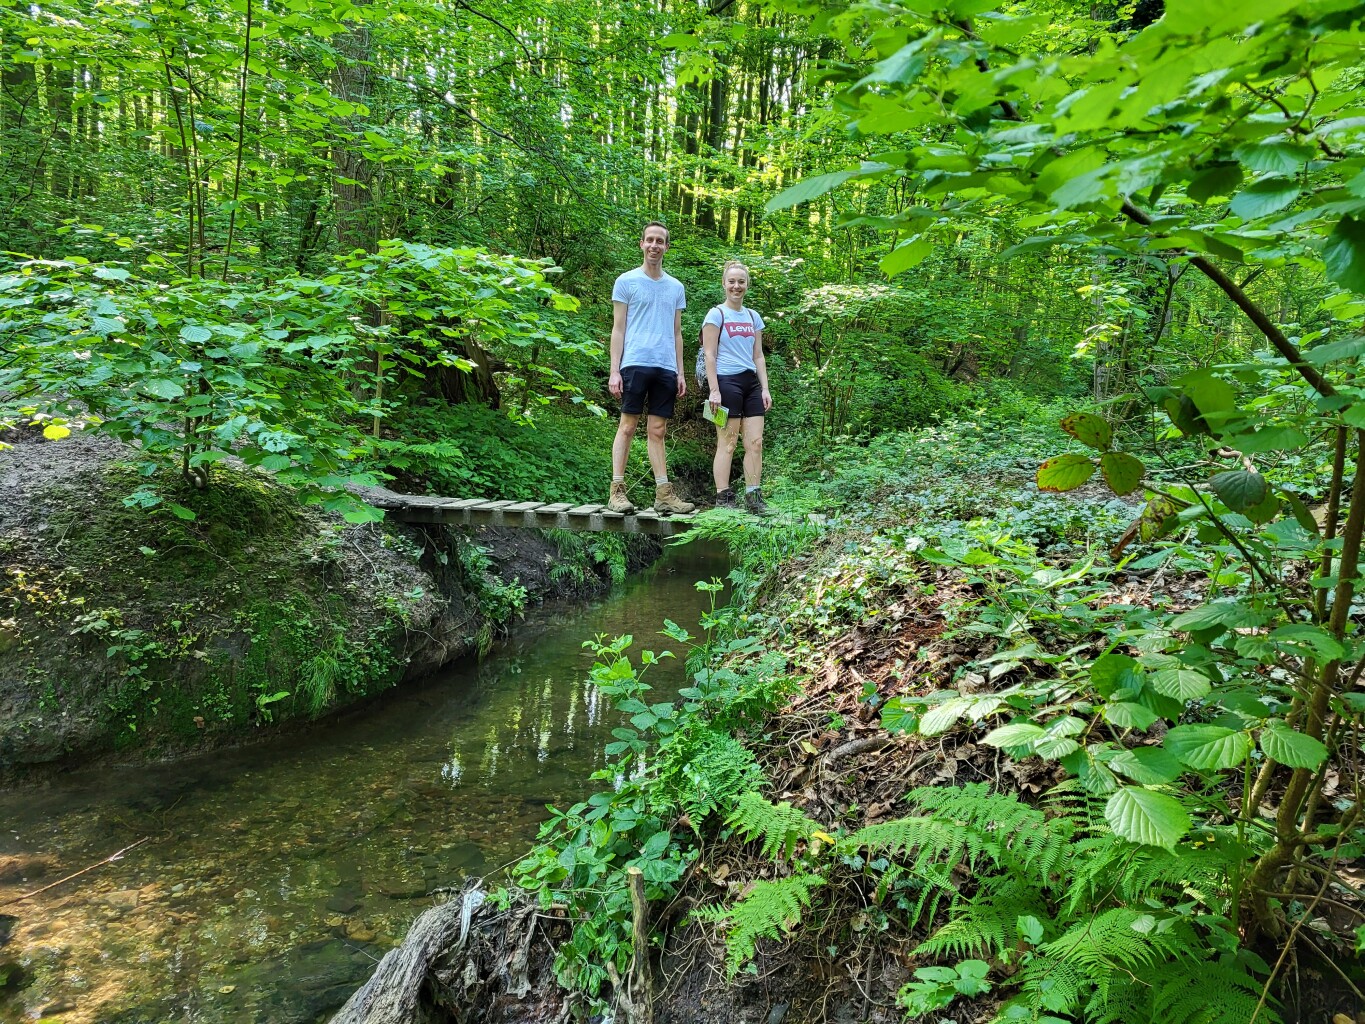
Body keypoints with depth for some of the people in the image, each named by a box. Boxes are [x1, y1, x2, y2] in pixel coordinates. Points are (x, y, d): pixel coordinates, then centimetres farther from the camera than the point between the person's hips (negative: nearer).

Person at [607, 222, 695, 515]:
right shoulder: (626, 281, 5)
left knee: (657, 431, 6)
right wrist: (614, 371, -6)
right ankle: (617, 491, -1)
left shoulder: (675, 287, 17)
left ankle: (664, 494, 5)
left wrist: (680, 372, 11)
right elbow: (618, 329, 2)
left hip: (666, 367, 4)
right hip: (635, 364, -4)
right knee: (627, 426, -4)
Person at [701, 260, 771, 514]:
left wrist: (765, 388, 10)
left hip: (751, 382, 6)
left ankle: (754, 497, 7)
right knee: (727, 443, -5)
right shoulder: (716, 315, 0)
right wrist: (714, 390, -14)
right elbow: (710, 355, -6)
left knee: (756, 442, 2)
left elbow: (758, 356, 18)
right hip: (727, 381, -6)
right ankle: (723, 499, -1)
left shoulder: (753, 317, 17)